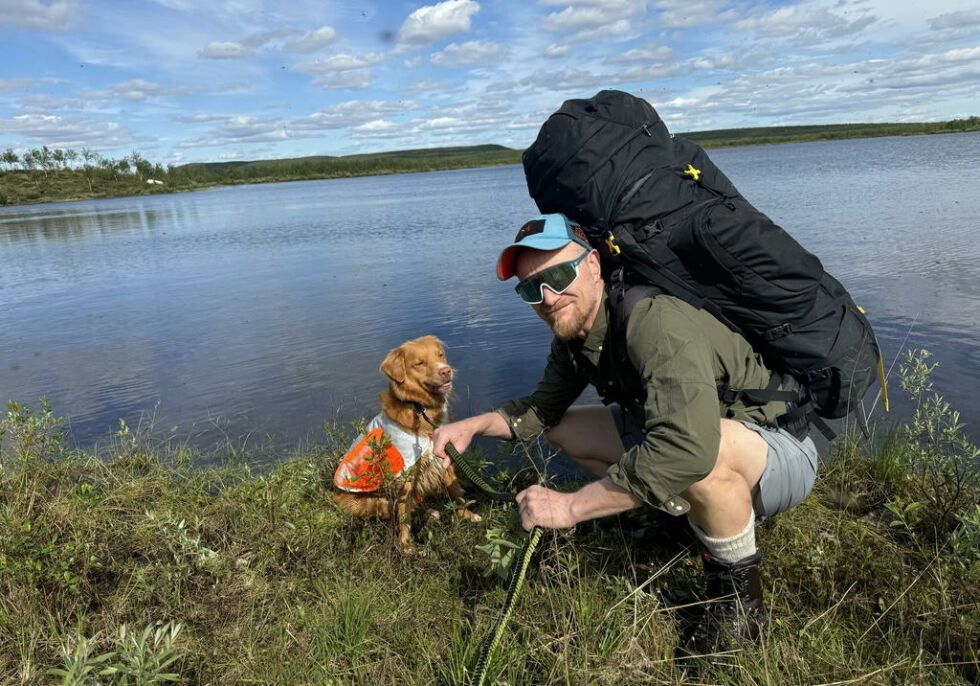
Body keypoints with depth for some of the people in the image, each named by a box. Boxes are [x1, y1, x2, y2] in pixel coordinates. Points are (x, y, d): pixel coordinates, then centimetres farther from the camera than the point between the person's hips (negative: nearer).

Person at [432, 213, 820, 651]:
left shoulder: (653, 322, -32)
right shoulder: (573, 334, -4)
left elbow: (689, 447, -45)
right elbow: (542, 408, 9)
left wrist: (571, 506, -37)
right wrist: (474, 426, -8)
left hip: (782, 453, -8)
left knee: (704, 452, -41)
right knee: (563, 430, 6)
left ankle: (739, 596, -11)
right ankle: (693, 513, 11)